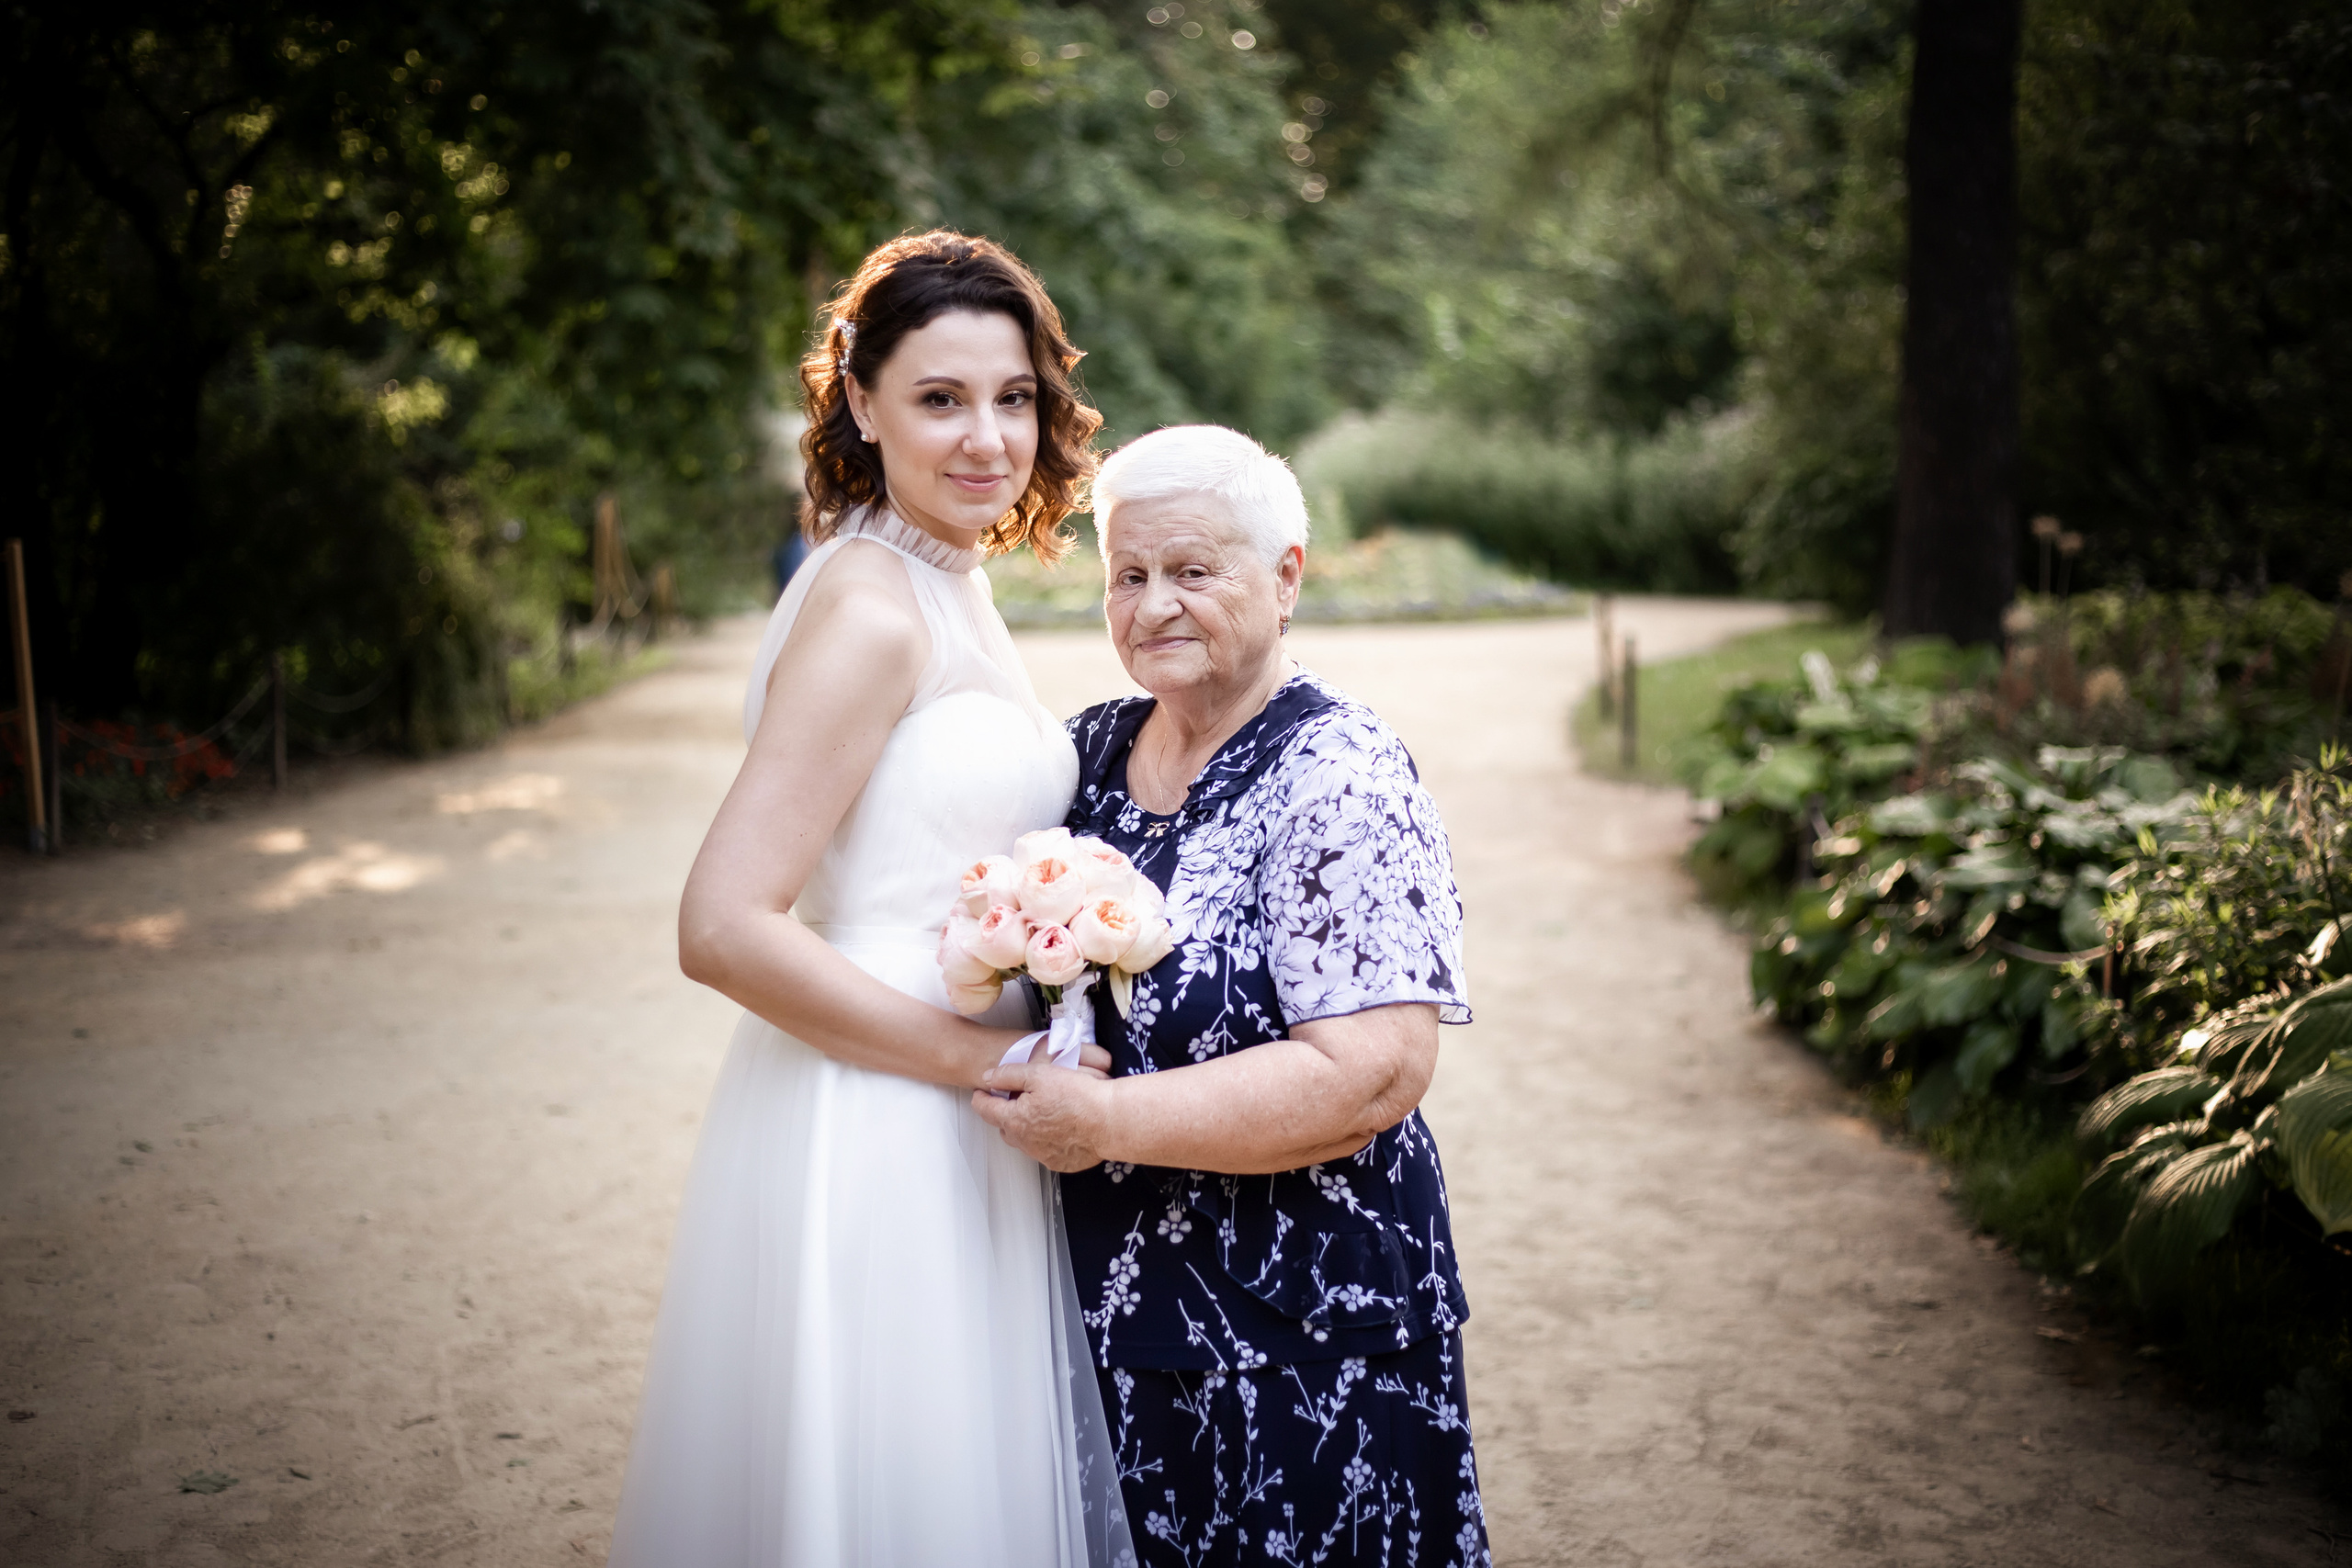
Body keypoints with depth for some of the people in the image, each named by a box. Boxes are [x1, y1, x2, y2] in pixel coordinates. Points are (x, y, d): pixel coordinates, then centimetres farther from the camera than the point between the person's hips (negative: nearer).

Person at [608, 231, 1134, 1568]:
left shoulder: (952, 593, 11)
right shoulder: (871, 608, -18)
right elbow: (725, 928, -24)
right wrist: (986, 1059, -19)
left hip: (949, 1133, 9)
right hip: (872, 1141, -9)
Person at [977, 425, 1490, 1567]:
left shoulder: (1337, 779, -17)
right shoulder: (1092, 749, 5)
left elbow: (1371, 1077, -25)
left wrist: (1108, 1120, -23)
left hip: (1298, 1333, -6)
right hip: (1103, 1302, 6)